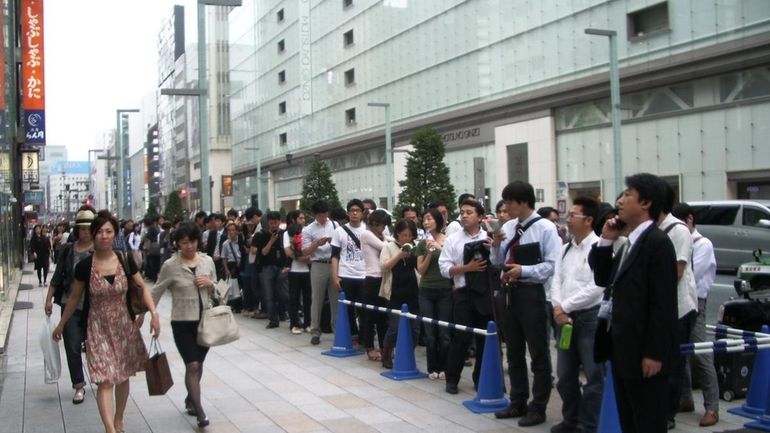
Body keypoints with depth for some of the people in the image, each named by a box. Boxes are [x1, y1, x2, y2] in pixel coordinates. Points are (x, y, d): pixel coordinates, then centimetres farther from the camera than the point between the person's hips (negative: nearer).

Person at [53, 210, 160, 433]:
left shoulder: (126, 261, -5)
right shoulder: (84, 266, -8)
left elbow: (142, 288, 4)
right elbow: (74, 298, 6)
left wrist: (153, 312, -11)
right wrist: (61, 325, 13)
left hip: (124, 326, 2)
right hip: (98, 328, -2)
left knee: (123, 377, 14)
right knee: (105, 381, -11)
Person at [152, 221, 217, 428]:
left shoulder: (207, 261, 1)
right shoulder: (170, 265, -9)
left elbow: (216, 290, 12)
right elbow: (156, 292, -1)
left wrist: (209, 284, -9)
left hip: (205, 320, 4)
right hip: (182, 322, -4)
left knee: (198, 364, 16)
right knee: (192, 366, -9)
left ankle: (190, 399, 38)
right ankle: (200, 412, -4)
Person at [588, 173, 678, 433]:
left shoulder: (657, 242, -15)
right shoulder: (631, 242, 13)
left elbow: (663, 303, -19)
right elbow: (603, 279, 16)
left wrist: (654, 353, -20)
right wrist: (606, 241, 5)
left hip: (643, 352, -9)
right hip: (622, 347, 9)